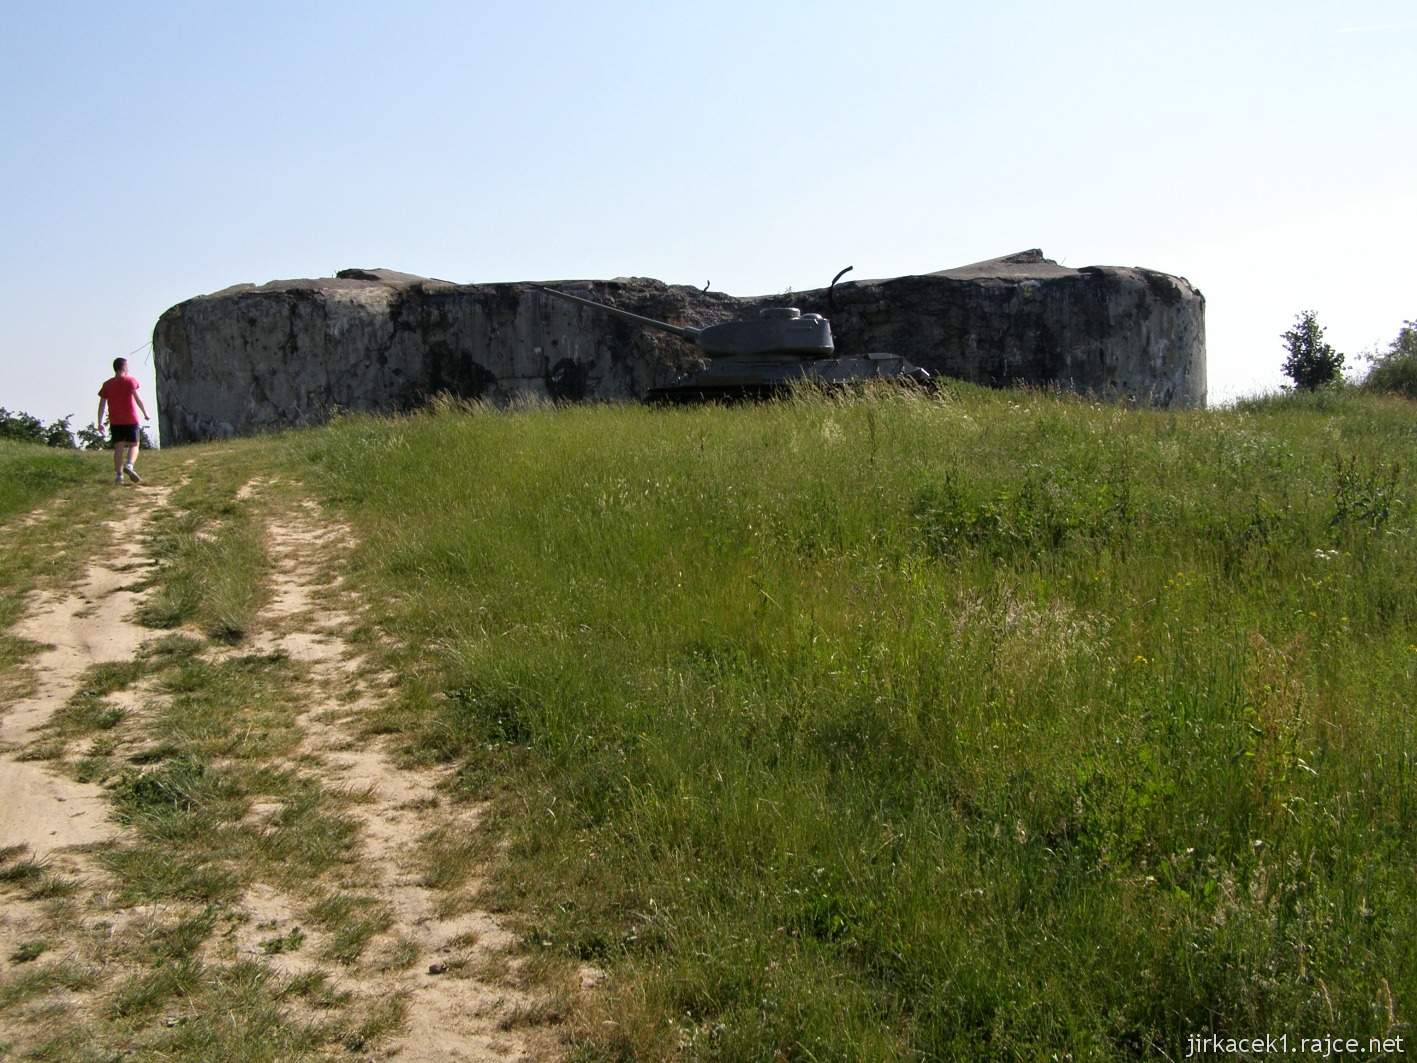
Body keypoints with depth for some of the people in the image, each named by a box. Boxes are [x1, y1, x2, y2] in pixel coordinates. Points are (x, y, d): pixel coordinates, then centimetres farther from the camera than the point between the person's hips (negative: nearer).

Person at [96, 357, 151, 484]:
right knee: (134, 445, 4)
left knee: (118, 447, 5)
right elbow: (137, 398, -11)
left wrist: (100, 422, 7)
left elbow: (102, 404, 5)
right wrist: (146, 414, -5)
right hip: (131, 420, -3)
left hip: (115, 422, 3)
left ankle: (118, 475, -1)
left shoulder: (107, 384, 8)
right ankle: (129, 465, -22)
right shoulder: (130, 381, -3)